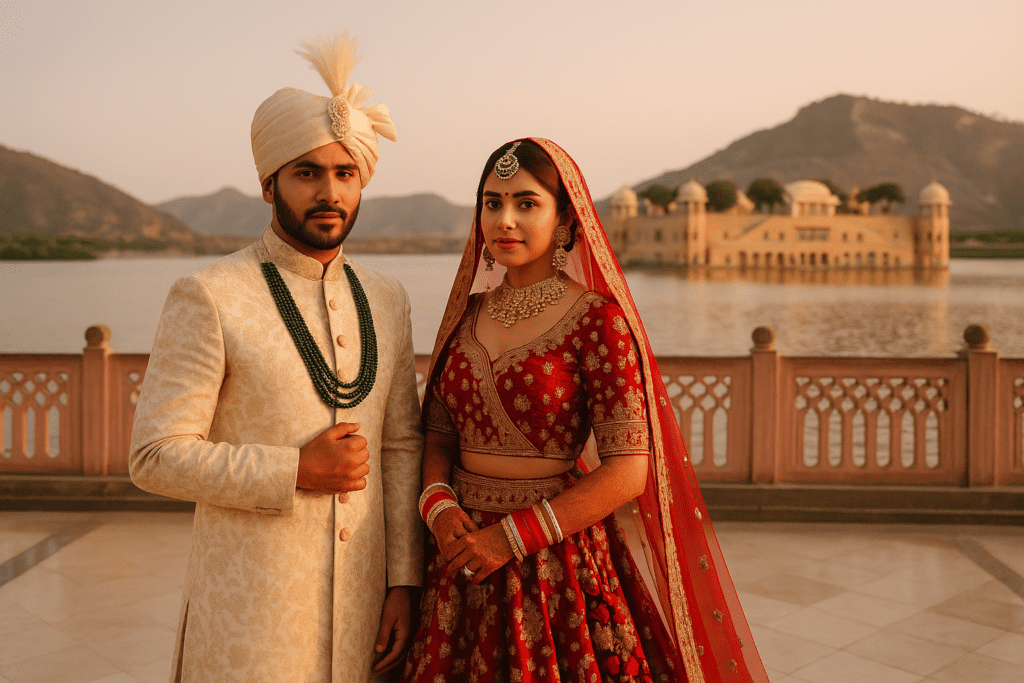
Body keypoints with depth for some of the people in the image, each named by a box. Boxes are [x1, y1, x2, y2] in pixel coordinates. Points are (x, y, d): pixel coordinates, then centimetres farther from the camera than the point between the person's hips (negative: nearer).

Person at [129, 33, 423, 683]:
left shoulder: (386, 301, 6)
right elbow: (157, 457, -11)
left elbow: (402, 446, 6)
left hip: (361, 597, 4)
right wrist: (297, 472, -16)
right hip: (249, 602, -4)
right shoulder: (207, 298, -10)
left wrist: (404, 582, 2)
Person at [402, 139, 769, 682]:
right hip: (462, 557, 5)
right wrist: (439, 505, -10)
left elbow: (627, 472, -16)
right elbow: (438, 432, 10)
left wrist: (512, 537, -17)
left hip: (557, 565, -5)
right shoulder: (468, 314, 5)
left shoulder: (597, 318, -12)